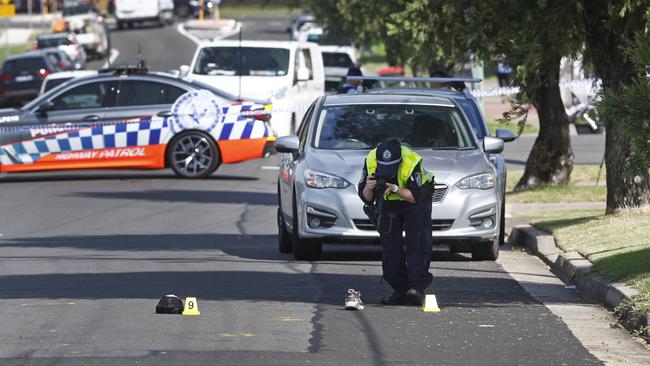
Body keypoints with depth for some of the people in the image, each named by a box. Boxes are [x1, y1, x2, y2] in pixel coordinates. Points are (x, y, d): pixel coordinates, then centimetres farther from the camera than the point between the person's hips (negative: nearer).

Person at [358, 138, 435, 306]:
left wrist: (395, 189, -45)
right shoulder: (371, 161, -24)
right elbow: (365, 198, -18)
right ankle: (400, 289, 0)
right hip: (388, 204, 3)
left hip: (416, 203, -3)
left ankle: (417, 287, -23)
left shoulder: (412, 162, -34)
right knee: (390, 245, -5)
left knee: (418, 242, -17)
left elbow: (416, 196, -32)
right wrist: (369, 188, -40)